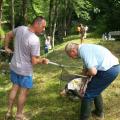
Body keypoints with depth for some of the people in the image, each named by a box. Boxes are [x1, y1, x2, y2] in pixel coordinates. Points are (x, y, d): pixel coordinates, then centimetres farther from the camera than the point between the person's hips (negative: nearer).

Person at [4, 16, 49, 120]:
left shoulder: (20, 28, -6)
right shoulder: (35, 40, -28)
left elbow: (8, 35, 13)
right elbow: (34, 61, -23)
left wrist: (6, 47, 26)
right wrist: (43, 60, -4)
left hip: (14, 66, 7)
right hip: (25, 70, -7)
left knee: (15, 88, 21)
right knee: (24, 92, 11)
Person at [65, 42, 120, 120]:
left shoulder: (83, 51, -16)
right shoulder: (85, 48, 16)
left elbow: (93, 71, -23)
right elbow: (86, 67, 26)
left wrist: (86, 74, 0)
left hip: (109, 70, -10)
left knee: (89, 94, -1)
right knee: (95, 90, 26)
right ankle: (99, 113, 41)